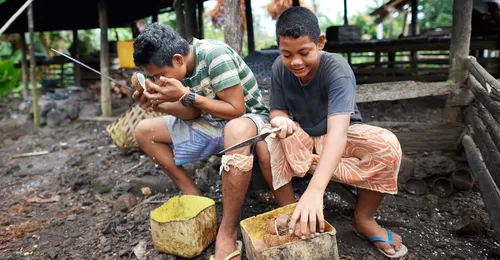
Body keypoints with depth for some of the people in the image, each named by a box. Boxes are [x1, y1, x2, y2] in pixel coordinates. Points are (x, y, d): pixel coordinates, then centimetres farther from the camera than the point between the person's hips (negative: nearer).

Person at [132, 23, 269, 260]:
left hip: (246, 119, -7)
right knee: (144, 131, 2)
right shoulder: (179, 67, -4)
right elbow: (193, 114, 1)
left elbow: (236, 110, -26)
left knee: (236, 131, -44)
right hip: (210, 124, 8)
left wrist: (186, 96, -28)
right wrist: (158, 105, -15)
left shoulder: (215, 54, -26)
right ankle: (193, 195, 3)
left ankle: (227, 233, -30)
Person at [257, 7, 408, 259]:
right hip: (301, 137, 3)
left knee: (387, 145, -31)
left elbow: (337, 131, -44)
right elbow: (278, 109, -8)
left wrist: (314, 189, -58)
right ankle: (290, 214, -10)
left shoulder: (337, 69, -30)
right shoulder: (280, 68, -16)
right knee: (264, 141, -29)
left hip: (339, 138, -2)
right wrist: (279, 120, -36)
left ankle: (363, 219, -6)